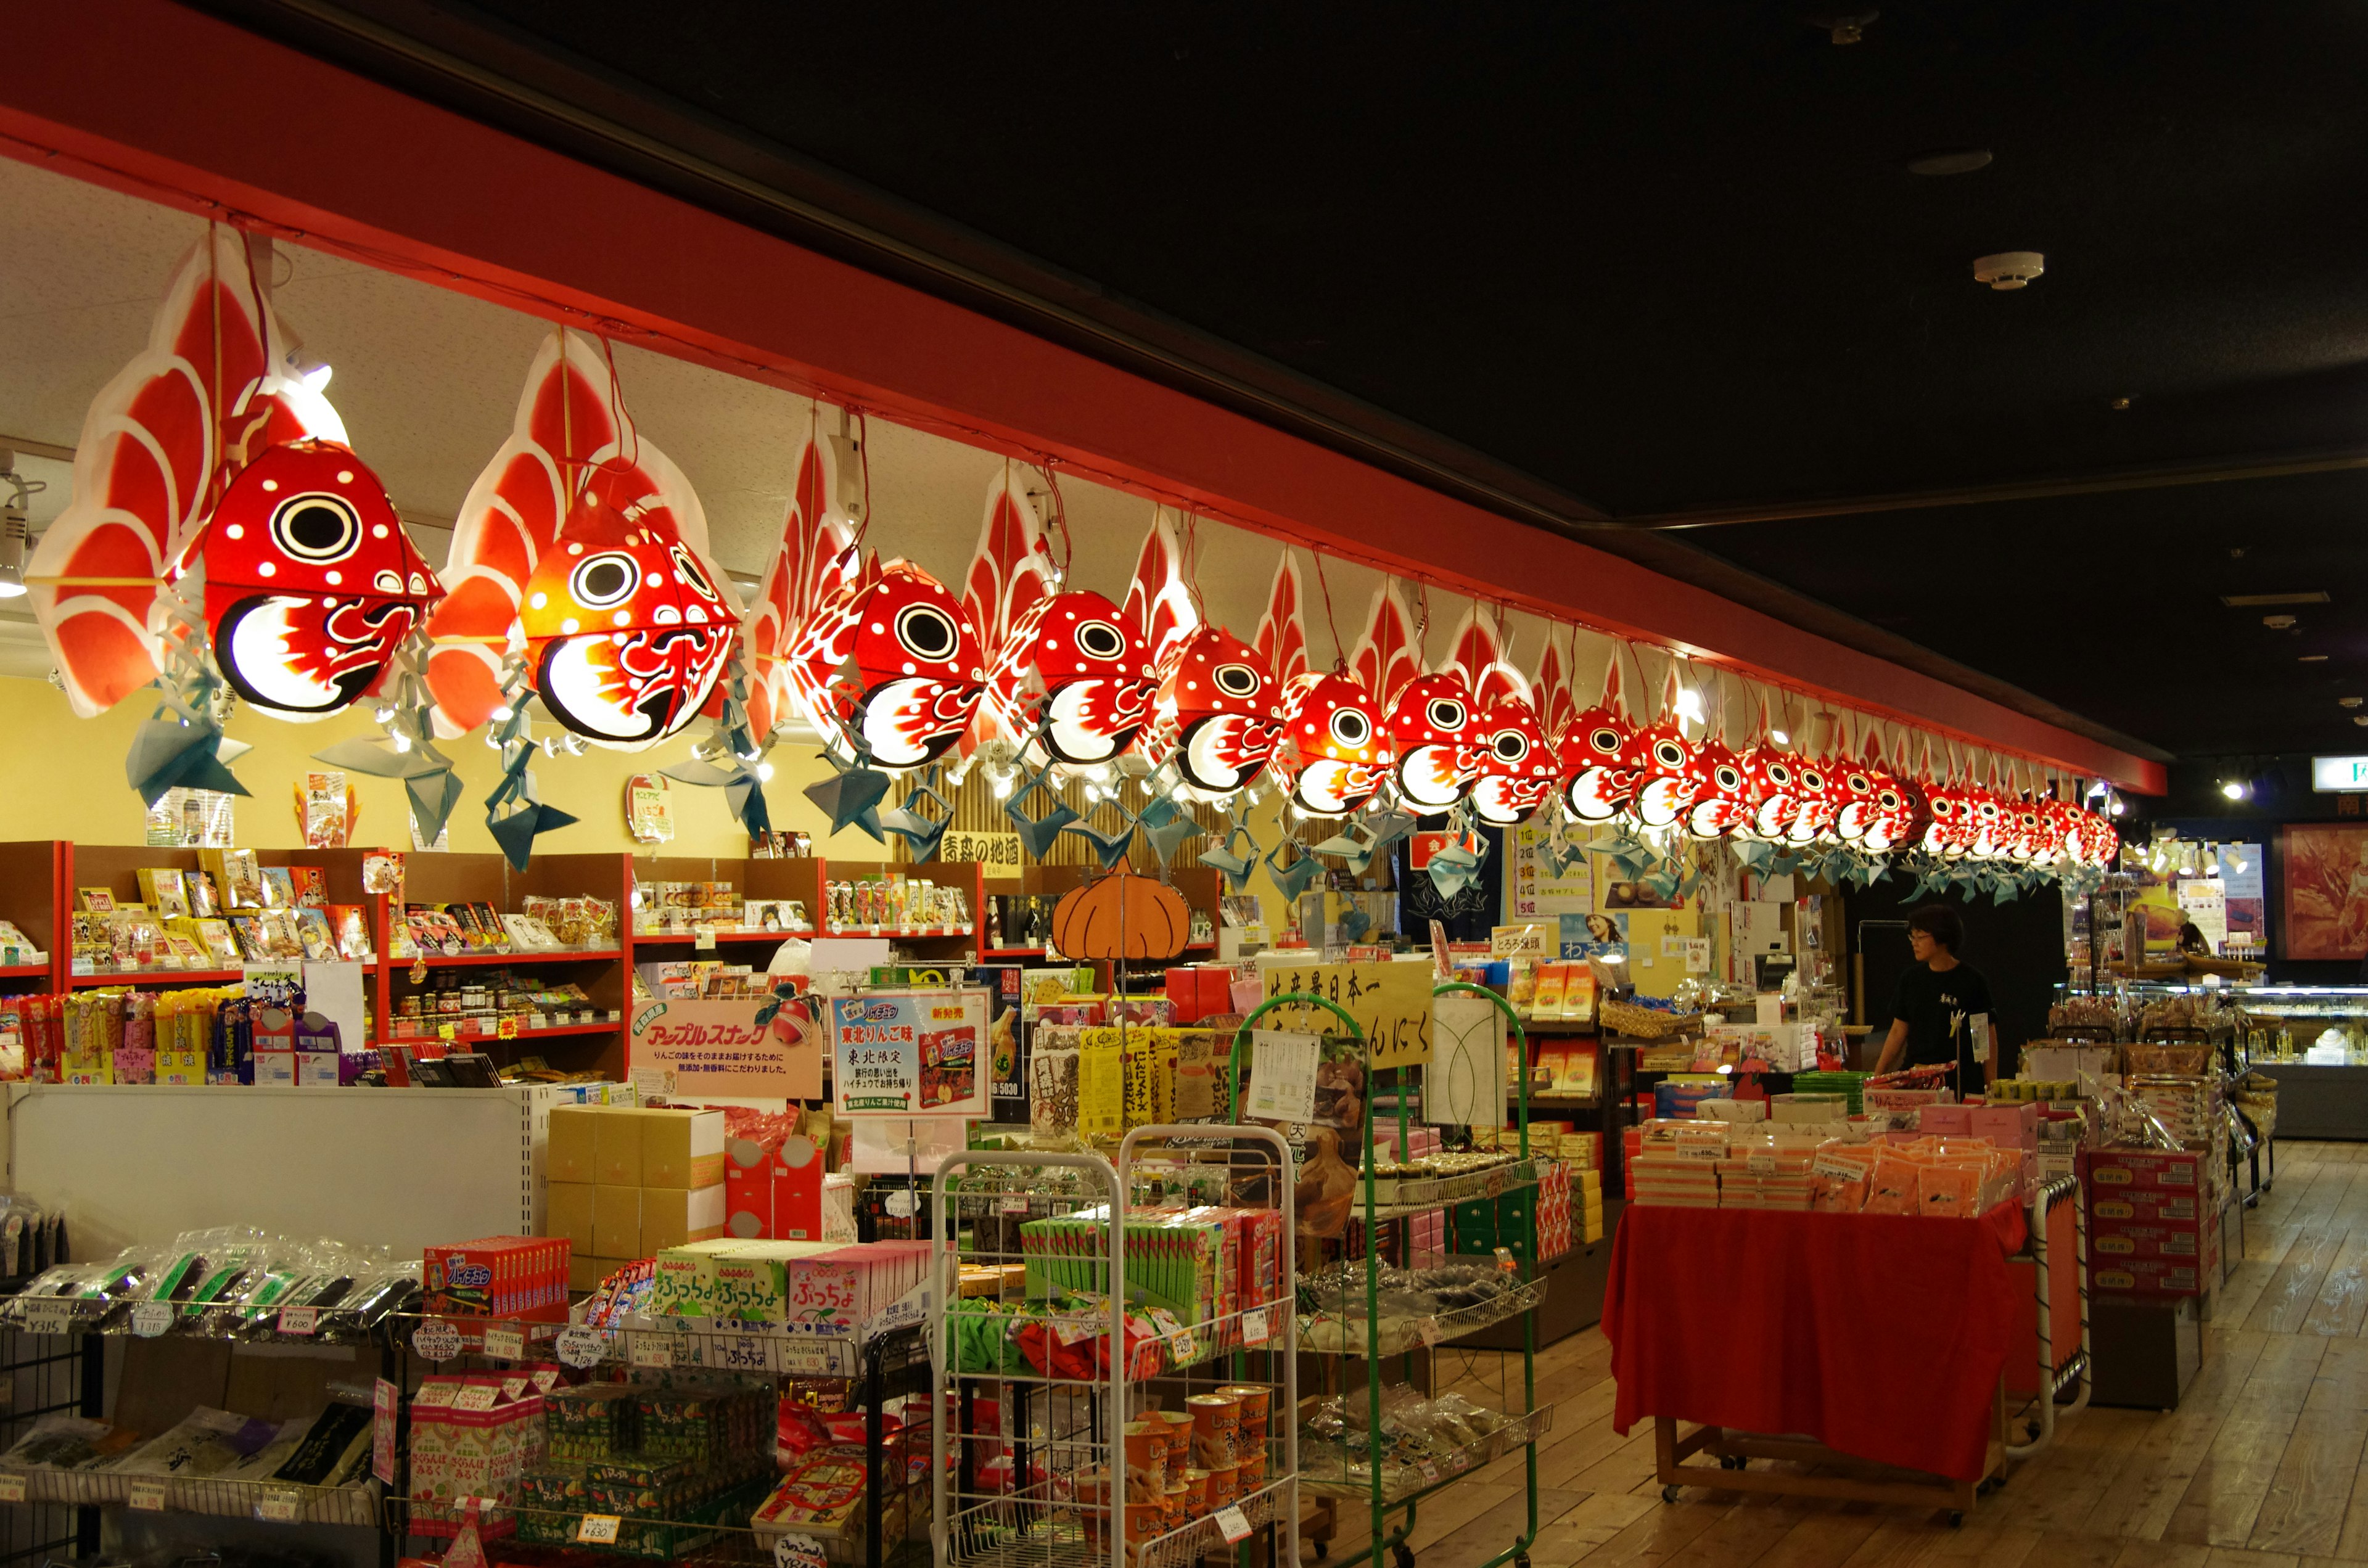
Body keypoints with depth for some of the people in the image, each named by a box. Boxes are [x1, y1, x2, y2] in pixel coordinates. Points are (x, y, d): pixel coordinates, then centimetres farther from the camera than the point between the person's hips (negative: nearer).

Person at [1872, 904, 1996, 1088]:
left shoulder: (1972, 981, -3)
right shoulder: (1911, 979, 9)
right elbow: (1898, 1031, 12)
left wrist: (1990, 1087, -8)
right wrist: (1877, 1076, 6)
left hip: (1961, 1081, -4)